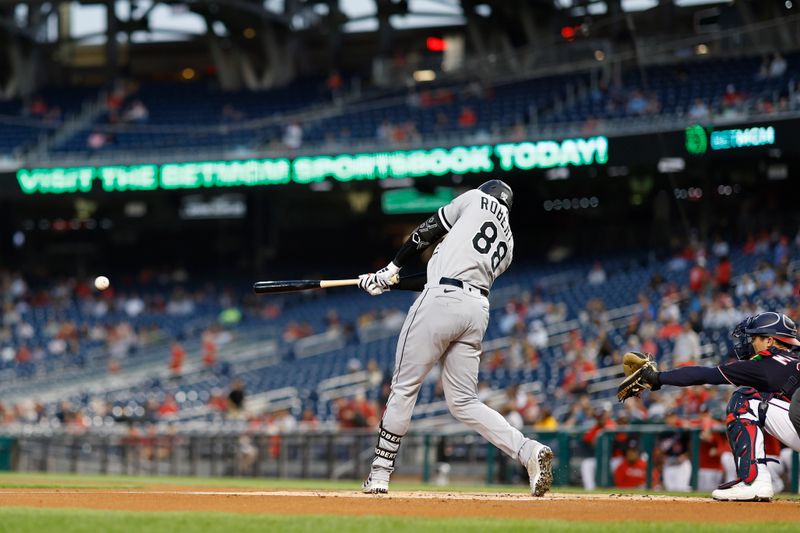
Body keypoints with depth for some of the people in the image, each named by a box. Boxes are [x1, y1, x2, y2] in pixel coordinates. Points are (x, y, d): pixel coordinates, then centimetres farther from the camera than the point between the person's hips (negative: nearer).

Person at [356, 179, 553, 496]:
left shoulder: (477, 199, 12)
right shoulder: (507, 247, 26)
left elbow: (428, 231, 9)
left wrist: (392, 268, 21)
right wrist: (389, 284, 25)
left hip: (441, 302, -6)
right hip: (477, 309, 6)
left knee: (404, 387, 3)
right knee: (464, 402, 8)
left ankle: (379, 473, 6)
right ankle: (528, 450, -11)